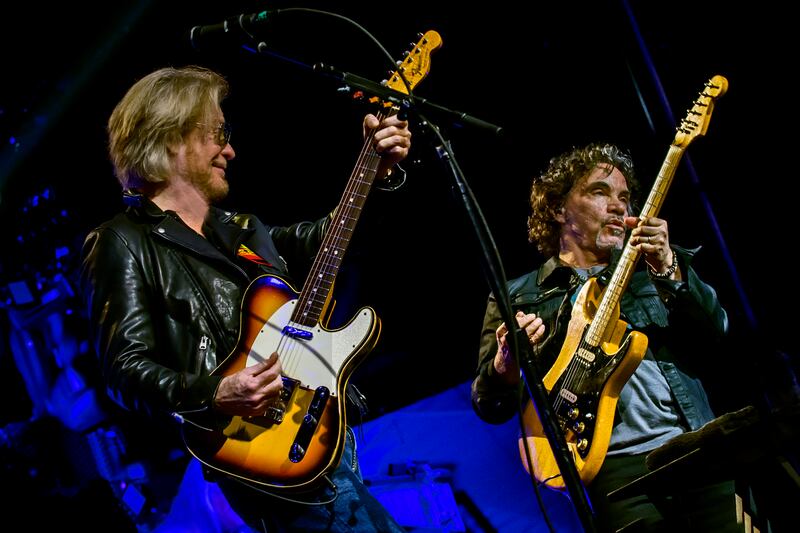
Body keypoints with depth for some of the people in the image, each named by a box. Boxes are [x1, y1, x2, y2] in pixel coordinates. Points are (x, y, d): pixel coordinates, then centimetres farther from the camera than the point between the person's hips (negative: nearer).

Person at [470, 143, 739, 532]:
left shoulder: (648, 267, 19)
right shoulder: (515, 297, 12)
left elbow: (714, 333, 4)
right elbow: (490, 408, 7)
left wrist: (669, 269, -11)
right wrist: (507, 363, -14)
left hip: (698, 449, 3)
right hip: (618, 462, -3)